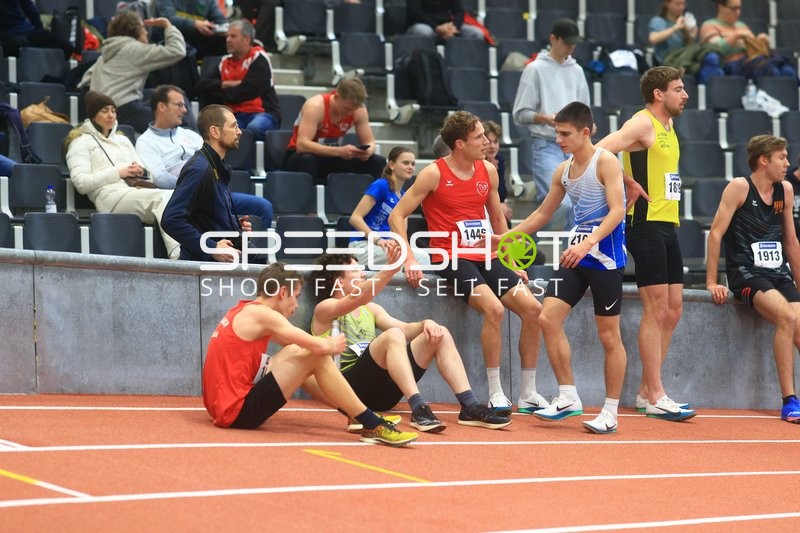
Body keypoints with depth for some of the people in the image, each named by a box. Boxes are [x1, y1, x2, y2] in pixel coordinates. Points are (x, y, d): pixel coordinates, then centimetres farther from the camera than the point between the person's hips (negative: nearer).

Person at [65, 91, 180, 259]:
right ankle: (177, 253, -53)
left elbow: (146, 172, 29)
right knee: (162, 196, -35)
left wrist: (140, 171, 3)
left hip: (138, 190, 6)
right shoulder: (81, 142, 15)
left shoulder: (122, 140, 35)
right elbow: (81, 183, -1)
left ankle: (177, 253, -51)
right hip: (111, 198, -6)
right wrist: (118, 172, -6)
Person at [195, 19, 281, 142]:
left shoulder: (259, 59, -1)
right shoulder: (225, 62, 18)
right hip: (236, 116, 4)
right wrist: (226, 84, -5)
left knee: (254, 128, -40)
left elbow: (241, 94, -9)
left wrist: (219, 89, 7)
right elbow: (201, 86, 9)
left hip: (262, 113, -4)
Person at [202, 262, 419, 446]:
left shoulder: (245, 312, 17)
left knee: (295, 352, 21)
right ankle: (373, 426, -8)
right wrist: (334, 345, 6)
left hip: (223, 405, 10)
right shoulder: (261, 314, -12)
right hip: (237, 412, -10)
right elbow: (319, 346, -16)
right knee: (317, 358, -11)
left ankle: (356, 415, 21)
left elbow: (299, 343, 25)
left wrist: (327, 343, 10)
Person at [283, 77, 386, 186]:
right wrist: (339, 151, -46)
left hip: (332, 159, 5)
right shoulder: (315, 106, -26)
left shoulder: (358, 109, -10)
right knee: (307, 161, -42)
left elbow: (370, 142, -3)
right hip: (301, 156, -5)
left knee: (378, 163, -15)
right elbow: (302, 145, -36)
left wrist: (368, 151, -29)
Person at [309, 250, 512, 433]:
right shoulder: (325, 309, 1)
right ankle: (419, 409, -43)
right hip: (350, 387, -7)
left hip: (382, 393, 7)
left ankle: (470, 407, -14)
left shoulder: (370, 310, 25)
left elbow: (406, 329, 13)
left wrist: (425, 324, -10)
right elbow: (355, 299, -21)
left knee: (440, 334, -2)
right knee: (393, 335, -31)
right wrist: (389, 271, -34)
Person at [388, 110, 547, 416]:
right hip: (452, 259, -6)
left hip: (486, 258, 6)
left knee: (532, 309, -9)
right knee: (494, 308, -30)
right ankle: (495, 394, -20)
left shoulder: (488, 171, 10)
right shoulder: (434, 174, -6)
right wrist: (410, 260, -16)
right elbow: (397, 216, -5)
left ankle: (529, 396, 1)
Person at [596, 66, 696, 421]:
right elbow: (600, 152, -23)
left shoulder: (668, 126, 18)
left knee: (672, 311, 9)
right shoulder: (642, 123, -10)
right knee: (657, 310, -9)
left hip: (668, 225, 9)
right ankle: (655, 398, -6)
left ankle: (647, 391, 16)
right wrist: (630, 183, -16)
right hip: (647, 225, -9)